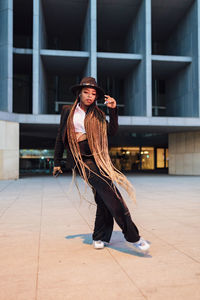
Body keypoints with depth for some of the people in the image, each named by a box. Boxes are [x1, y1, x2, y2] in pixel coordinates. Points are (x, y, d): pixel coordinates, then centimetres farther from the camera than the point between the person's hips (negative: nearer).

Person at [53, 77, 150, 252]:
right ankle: (133, 237, -16)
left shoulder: (98, 114, 14)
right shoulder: (68, 111, 10)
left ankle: (100, 238, 14)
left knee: (104, 199, -5)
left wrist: (113, 110, -8)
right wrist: (57, 162, 14)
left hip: (97, 157, 4)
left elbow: (111, 132, 2)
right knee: (110, 193, -18)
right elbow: (61, 137, 13)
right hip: (79, 157, -4)